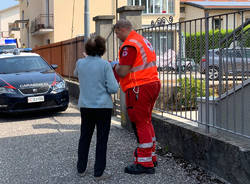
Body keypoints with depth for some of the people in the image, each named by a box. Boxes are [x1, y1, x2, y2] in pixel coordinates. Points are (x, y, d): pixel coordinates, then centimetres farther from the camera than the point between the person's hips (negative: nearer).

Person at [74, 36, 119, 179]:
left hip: (85, 106, 4)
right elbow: (113, 88, -13)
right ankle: (99, 171, 9)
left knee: (84, 137, 17)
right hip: (103, 106, -4)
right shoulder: (105, 65, -12)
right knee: (102, 139, 7)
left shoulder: (80, 63, -1)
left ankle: (81, 168, 25)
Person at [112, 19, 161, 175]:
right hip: (152, 83, 10)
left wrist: (115, 66, 2)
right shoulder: (144, 41, 17)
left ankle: (145, 163, 0)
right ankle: (151, 157, 27)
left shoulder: (129, 45, -14)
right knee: (146, 122, 18)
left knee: (140, 124, -4)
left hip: (139, 88, -10)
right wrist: (121, 66, 17)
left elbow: (123, 72, -18)